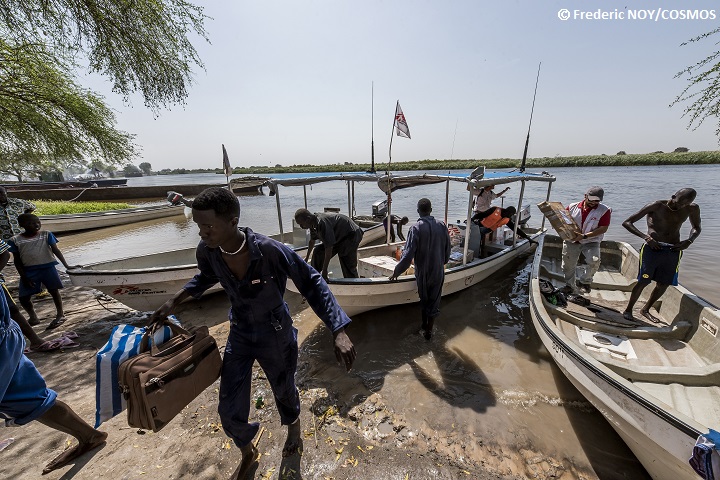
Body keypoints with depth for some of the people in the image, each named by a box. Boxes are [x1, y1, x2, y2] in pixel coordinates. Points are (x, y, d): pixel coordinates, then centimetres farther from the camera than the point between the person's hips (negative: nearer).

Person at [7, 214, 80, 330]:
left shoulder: (46, 235, -2)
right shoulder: (15, 240, 0)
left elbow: (56, 250, -5)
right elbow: (17, 261, 3)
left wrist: (66, 265, -15)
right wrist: (24, 277, -3)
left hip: (48, 267, -2)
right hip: (29, 271, 2)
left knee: (54, 291, 3)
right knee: (23, 297, 4)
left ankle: (60, 315, 17)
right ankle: (33, 317, 27)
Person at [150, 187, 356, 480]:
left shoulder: (271, 251, -34)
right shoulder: (206, 251, -17)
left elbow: (312, 285, -27)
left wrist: (339, 332, -35)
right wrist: (174, 301, 4)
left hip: (275, 337, -3)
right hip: (240, 335, 4)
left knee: (284, 392, 23)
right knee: (230, 411, 13)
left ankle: (294, 428, 61)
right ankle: (248, 454, 50)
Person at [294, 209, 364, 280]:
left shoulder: (322, 223, -33)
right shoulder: (313, 223, -3)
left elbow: (329, 248, -34)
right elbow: (312, 241, 16)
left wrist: (324, 270, -29)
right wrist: (306, 257, 30)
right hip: (338, 237, 10)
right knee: (318, 252, 5)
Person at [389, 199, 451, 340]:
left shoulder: (416, 229, -18)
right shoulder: (442, 226, -6)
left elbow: (408, 254, -22)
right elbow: (447, 250, 3)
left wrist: (397, 271, -11)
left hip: (422, 272, -2)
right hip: (438, 271, 2)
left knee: (424, 299, 19)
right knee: (434, 302, 15)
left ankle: (424, 326, 38)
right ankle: (429, 331, 26)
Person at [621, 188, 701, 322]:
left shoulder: (692, 209, 7)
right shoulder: (657, 206, -7)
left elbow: (696, 228, 24)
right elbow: (627, 223, -12)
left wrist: (689, 241, 2)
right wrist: (646, 237, -23)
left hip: (673, 250, 5)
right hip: (652, 248, -5)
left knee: (663, 284, 8)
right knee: (643, 282, -6)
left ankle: (645, 310, 27)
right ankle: (628, 310, 9)